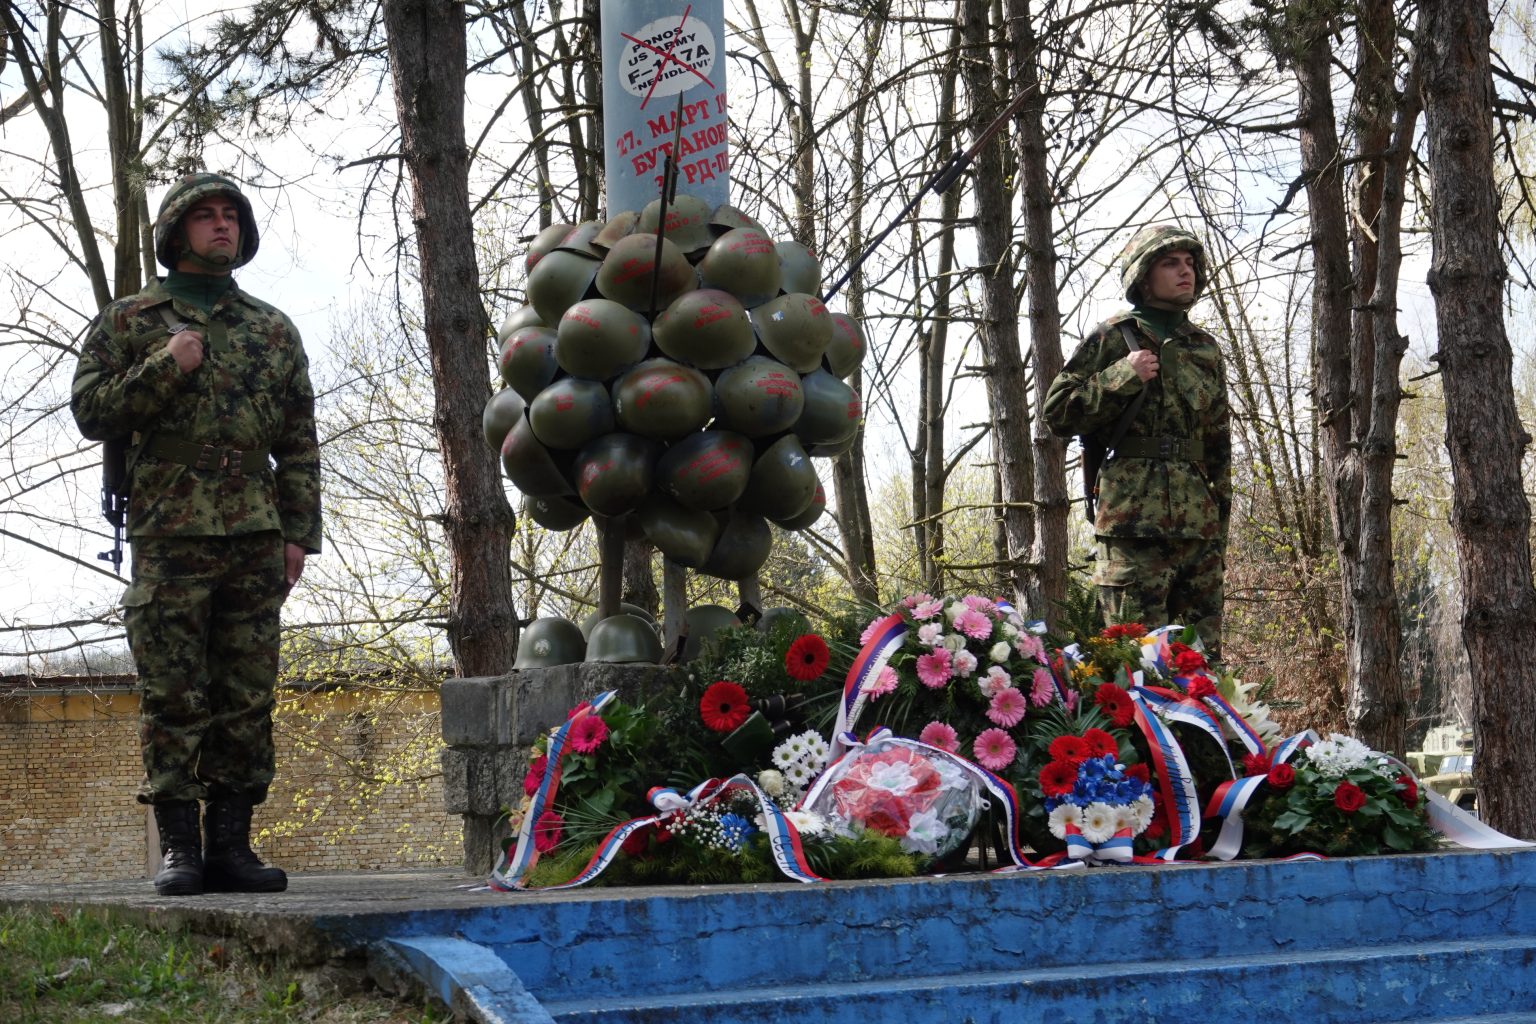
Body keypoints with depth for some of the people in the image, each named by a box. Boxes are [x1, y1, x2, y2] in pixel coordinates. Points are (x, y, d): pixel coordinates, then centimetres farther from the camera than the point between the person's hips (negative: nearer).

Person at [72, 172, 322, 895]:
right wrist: (167, 367, -10)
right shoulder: (129, 321, 10)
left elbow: (299, 443, 15)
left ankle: (231, 843, 5)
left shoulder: (274, 331, 17)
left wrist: (298, 533, 6)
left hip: (256, 538, 3)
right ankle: (179, 848, -1)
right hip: (169, 537, -3)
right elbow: (90, 411, 2)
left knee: (248, 698, 1)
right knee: (174, 697, -4)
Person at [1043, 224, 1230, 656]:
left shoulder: (1206, 349, 20)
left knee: (1203, 655, 5)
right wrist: (1121, 378, -12)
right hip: (1134, 522, -5)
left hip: (1199, 525, 5)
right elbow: (1057, 413, -1)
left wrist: (1220, 523, 18)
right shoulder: (1112, 338, 4)